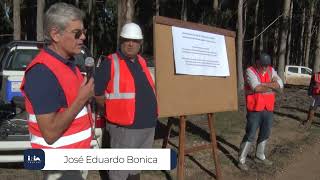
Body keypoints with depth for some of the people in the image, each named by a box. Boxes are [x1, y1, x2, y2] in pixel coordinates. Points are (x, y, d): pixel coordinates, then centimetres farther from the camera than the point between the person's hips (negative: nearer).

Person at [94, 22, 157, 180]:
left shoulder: (142, 62, 10)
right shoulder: (109, 63, -10)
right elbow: (96, 93, -11)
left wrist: (148, 114, 13)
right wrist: (114, 110, -4)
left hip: (148, 126, 7)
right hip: (124, 128, -6)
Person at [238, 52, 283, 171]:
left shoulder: (271, 70, 6)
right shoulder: (250, 71, -12)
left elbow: (280, 84, -7)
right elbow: (256, 88, -25)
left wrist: (262, 85, -19)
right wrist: (272, 85, -12)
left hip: (268, 109, 6)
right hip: (255, 109, -6)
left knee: (265, 134, 17)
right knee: (250, 135, -2)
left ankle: (260, 156, 35)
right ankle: (241, 160, 10)